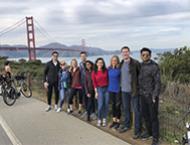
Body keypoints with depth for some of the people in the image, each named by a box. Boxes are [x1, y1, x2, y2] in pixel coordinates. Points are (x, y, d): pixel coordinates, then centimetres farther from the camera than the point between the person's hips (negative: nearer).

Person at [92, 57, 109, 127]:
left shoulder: (106, 70, 1)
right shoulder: (94, 72, 0)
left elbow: (108, 79, 2)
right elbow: (94, 83, 1)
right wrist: (96, 92, -3)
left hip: (107, 88, 1)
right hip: (99, 89, -1)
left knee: (106, 104, 2)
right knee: (100, 105, -8)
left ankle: (104, 119, 12)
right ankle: (99, 119, 4)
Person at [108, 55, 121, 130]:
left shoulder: (119, 68, -10)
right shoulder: (109, 68, 5)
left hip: (118, 89, -5)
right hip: (111, 89, 6)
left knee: (117, 105, 0)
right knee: (113, 105, 14)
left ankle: (118, 121, 14)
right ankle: (114, 120, 26)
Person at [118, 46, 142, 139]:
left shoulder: (135, 63, -12)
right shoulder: (121, 64, 8)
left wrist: (139, 86, -8)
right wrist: (121, 85, 13)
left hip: (133, 90, -6)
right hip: (124, 90, 6)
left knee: (136, 110, 1)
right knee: (126, 108, 18)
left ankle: (137, 130, 9)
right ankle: (127, 125, 34)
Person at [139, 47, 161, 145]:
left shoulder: (154, 66, -14)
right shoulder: (140, 66, 6)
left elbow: (158, 82, -15)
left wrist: (155, 96, -20)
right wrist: (139, 92, 10)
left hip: (152, 96, -6)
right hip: (143, 95, 6)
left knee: (153, 117, 2)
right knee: (145, 114, 16)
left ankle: (155, 137, 16)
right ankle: (149, 132, 35)